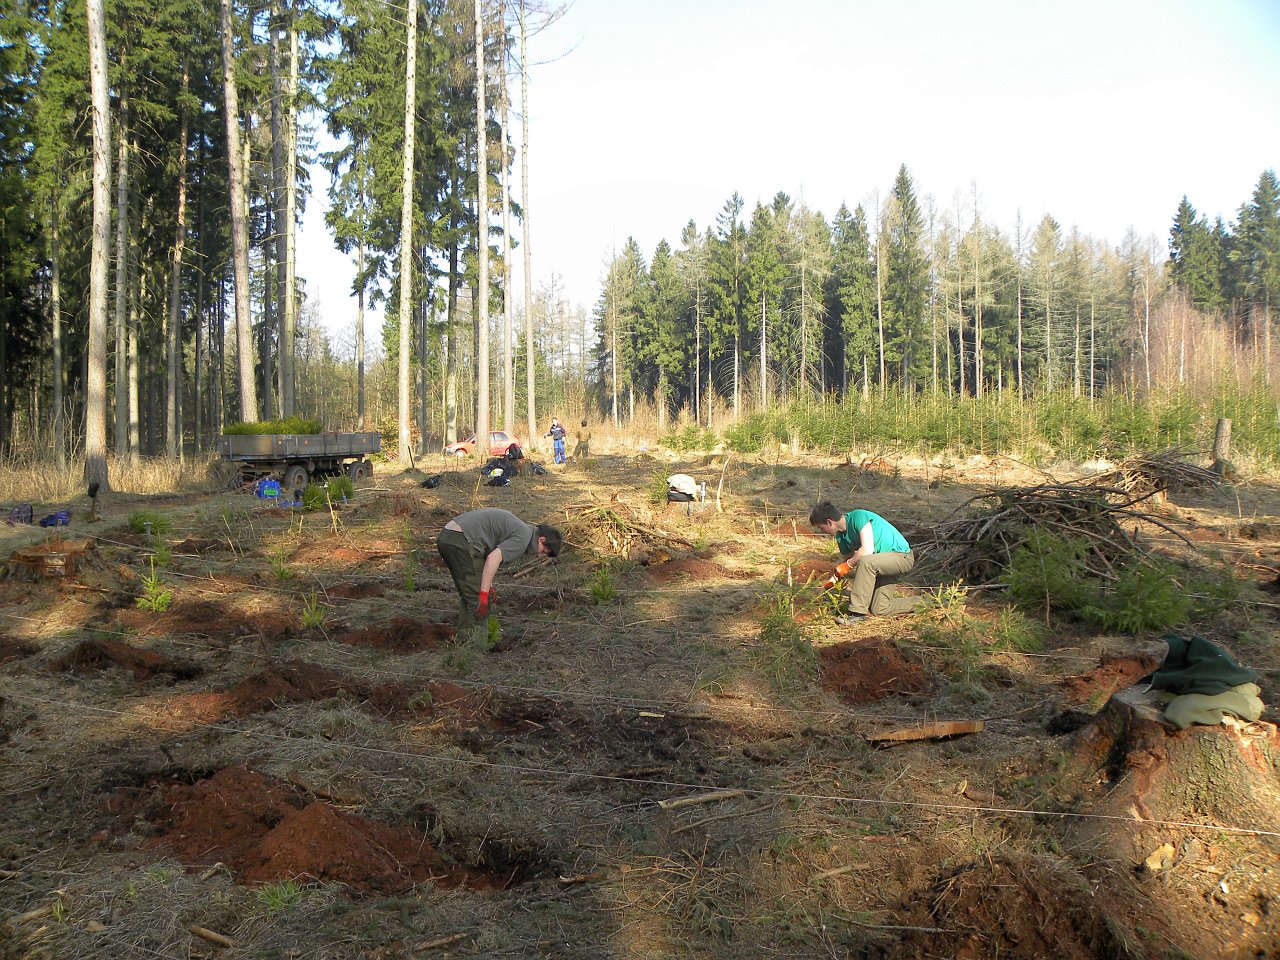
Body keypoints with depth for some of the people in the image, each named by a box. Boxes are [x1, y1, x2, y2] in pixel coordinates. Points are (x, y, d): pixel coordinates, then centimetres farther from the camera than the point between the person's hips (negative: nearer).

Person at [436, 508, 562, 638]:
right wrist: (484, 594, -18)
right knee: (479, 600, -1)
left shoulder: (518, 527, 23)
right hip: (462, 541, -10)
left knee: (468, 595, 20)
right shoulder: (523, 537, -6)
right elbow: (493, 559, -18)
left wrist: (488, 587, 23)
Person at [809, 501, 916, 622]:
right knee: (879, 610, 5)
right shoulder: (841, 536, 2)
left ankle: (857, 613, -28)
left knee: (866, 562, -36)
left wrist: (847, 565, -19)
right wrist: (831, 581, 7)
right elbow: (848, 559, 13)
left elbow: (868, 550, -31)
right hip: (882, 563, 9)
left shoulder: (858, 516, -23)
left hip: (902, 555, -9)